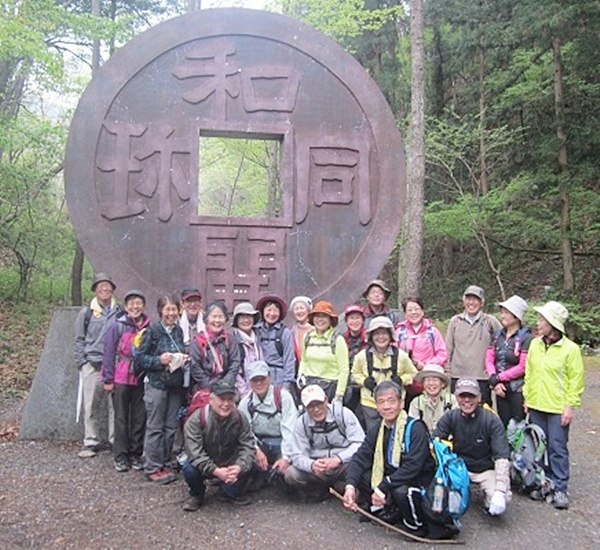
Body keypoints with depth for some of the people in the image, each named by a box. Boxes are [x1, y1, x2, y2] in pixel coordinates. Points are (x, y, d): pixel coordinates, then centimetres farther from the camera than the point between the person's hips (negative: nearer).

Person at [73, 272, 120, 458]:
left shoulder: (120, 313, 7)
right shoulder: (86, 313, 6)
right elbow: (79, 340, 9)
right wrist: (81, 362, 1)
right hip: (92, 365, 0)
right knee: (91, 406, 2)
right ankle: (91, 441, 12)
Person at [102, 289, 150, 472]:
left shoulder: (148, 328, 3)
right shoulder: (118, 326, -5)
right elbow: (109, 353, -4)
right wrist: (108, 379, -6)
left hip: (140, 380, 3)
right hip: (121, 379, -3)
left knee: (139, 418, 8)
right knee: (121, 418, 6)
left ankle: (136, 455, 20)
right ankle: (120, 457, 15)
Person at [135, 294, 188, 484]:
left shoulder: (179, 331, 9)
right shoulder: (152, 331, -7)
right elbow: (140, 356, -7)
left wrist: (184, 359, -1)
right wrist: (159, 360, -20)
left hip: (176, 384, 5)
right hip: (156, 384, -5)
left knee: (171, 426, 10)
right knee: (155, 427, 0)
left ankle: (165, 464, 21)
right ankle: (152, 468, 8)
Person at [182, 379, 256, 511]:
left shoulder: (240, 419, -13)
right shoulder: (196, 420, -24)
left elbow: (248, 446, -16)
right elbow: (195, 453, -29)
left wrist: (239, 467, -37)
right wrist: (215, 471, -41)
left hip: (229, 464, 3)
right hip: (204, 466, -2)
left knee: (246, 467, -24)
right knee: (190, 469, -33)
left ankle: (228, 493, 9)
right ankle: (196, 495, 4)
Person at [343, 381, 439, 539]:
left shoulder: (415, 428, -18)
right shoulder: (376, 431, 3)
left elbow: (413, 466, -27)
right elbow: (360, 458, -5)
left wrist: (383, 488, -29)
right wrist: (350, 486, -24)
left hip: (419, 481, -6)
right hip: (391, 478, 6)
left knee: (401, 492, -37)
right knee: (359, 475, -12)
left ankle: (418, 526, -6)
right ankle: (389, 511, 3)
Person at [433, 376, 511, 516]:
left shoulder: (492, 421, -16)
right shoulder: (450, 418, -9)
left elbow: (502, 457, -21)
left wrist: (500, 492, -34)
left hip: (485, 469, -1)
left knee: (499, 503, -27)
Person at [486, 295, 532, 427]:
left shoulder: (526, 338, -10)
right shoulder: (497, 335, 9)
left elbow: (523, 367, -13)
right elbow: (489, 360, 6)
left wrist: (498, 378, -10)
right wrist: (494, 381, -9)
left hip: (518, 390, -5)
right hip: (500, 389, 6)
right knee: (503, 425, 12)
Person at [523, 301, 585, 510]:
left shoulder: (570, 349, -10)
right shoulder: (535, 344, 4)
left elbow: (576, 380, -7)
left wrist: (570, 406, -10)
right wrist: (527, 397, 8)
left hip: (558, 408, -5)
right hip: (536, 406, 5)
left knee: (558, 449, 1)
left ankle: (560, 488, 11)